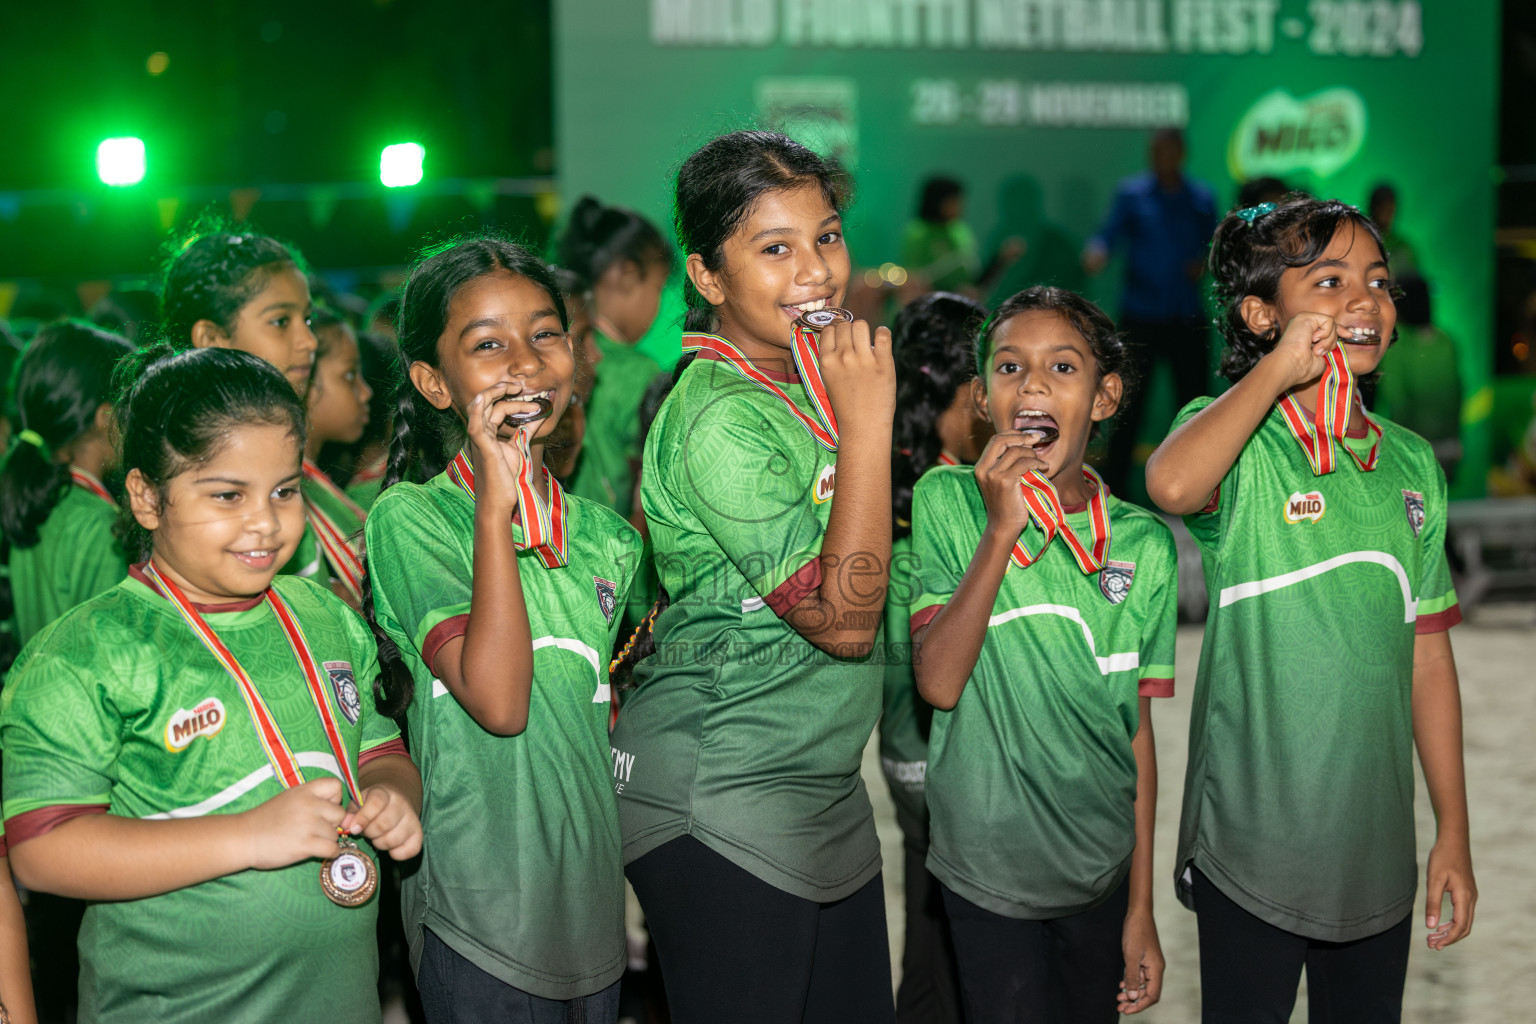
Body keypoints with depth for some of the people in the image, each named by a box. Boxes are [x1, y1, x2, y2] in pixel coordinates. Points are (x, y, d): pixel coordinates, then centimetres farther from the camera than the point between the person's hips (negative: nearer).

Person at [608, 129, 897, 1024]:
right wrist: (868, 420, -25)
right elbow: (843, 618, -24)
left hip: (824, 794, 9)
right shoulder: (717, 421, -21)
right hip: (719, 808, -9)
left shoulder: (806, 384, 8)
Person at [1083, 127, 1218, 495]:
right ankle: (1113, 487, 5)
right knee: (1129, 401, -3)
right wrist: (1096, 252, -28)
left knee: (1194, 398, 6)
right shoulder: (1132, 193, 2)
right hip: (1141, 315, -2)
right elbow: (1110, 233, -7)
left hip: (1188, 317, 3)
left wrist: (1206, 264, -6)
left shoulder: (1202, 198, 10)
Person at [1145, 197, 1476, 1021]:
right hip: (1251, 838, -5)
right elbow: (1173, 486, -35)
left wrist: (1453, 831, 10)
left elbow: (1427, 653, 10)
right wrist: (1278, 369, -25)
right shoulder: (1233, 439, -8)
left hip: (1376, 848, 5)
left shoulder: (1413, 466, 7)